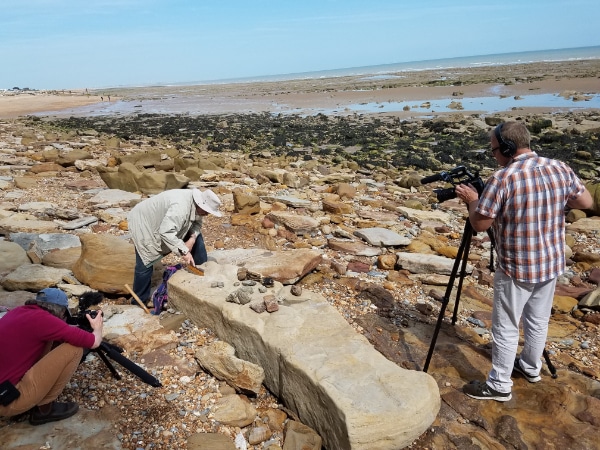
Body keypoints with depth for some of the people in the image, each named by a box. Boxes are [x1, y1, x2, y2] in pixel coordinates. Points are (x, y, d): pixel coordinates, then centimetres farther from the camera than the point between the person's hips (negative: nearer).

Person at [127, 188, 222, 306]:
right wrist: (184, 251, -45)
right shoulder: (180, 207, -41)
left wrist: (192, 238, -21)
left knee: (197, 238, 1)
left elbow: (196, 223, -2)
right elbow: (166, 232, -47)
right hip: (144, 222, -8)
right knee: (145, 264, -8)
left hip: (167, 223, 8)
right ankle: (140, 301, 10)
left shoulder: (196, 204, -14)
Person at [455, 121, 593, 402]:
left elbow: (479, 224, -18)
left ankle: (499, 385, 18)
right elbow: (586, 203, 9)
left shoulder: (502, 179, -22)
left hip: (517, 268, -7)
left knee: (505, 328, 7)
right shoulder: (561, 169, -3)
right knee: (538, 320, 23)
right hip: (552, 263, 7)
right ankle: (531, 367, 42)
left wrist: (472, 200, -1)